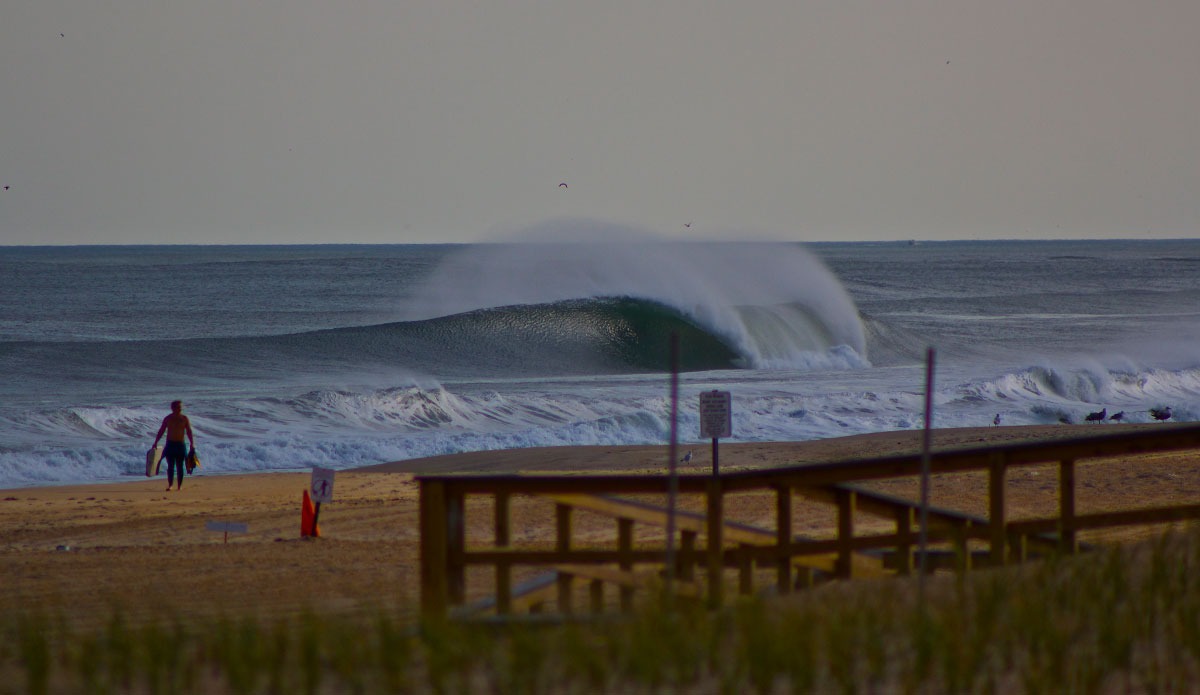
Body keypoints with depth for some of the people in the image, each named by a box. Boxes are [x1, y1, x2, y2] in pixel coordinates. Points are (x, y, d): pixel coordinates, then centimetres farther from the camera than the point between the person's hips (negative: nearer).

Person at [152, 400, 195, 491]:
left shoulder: (184, 418, 3)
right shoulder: (167, 419, 4)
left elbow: (189, 432, 3)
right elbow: (161, 431, 8)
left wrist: (192, 443, -7)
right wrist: (155, 442, 1)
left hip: (181, 445, 0)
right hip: (170, 445, 0)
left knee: (180, 466, 1)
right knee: (170, 466, -6)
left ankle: (179, 485, 6)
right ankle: (170, 485, -6)